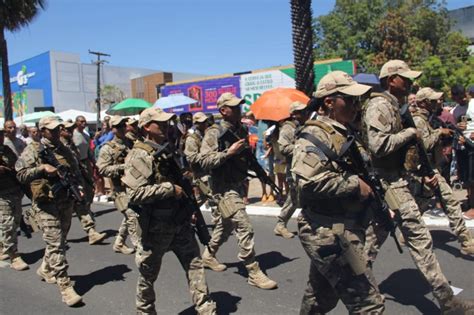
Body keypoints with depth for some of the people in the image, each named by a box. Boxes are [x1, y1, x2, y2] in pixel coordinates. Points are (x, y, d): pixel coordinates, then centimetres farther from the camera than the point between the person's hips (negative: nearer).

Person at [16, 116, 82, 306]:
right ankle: (65, 286, -6)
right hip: (47, 203, -6)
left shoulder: (65, 150, 13)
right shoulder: (33, 150, -2)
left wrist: (78, 187, 1)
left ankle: (45, 269, 41)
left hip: (67, 202, 6)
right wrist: (42, 168, -20)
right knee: (56, 244, -8)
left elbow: (76, 172, 18)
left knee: (59, 241, 17)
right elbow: (21, 175, -9)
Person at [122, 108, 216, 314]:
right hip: (155, 227, -6)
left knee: (195, 264, 6)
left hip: (180, 222, 7)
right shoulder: (139, 156, -16)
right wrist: (170, 189, -22)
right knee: (148, 274, 12)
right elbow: (135, 194, -26)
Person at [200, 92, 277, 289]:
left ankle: (208, 255, 42)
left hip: (238, 185, 8)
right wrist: (229, 152, -25)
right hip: (225, 188, -8)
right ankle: (254, 272, -1)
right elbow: (204, 161, -19)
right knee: (244, 228, -10)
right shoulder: (214, 133, -13)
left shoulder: (241, 130, 9)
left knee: (226, 225, 21)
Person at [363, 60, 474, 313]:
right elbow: (379, 145, -28)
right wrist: (410, 133, -14)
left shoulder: (392, 107, 17)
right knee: (420, 240, -3)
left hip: (390, 182, 10)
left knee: (374, 238, 16)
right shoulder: (380, 105, -14)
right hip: (391, 184, -10)